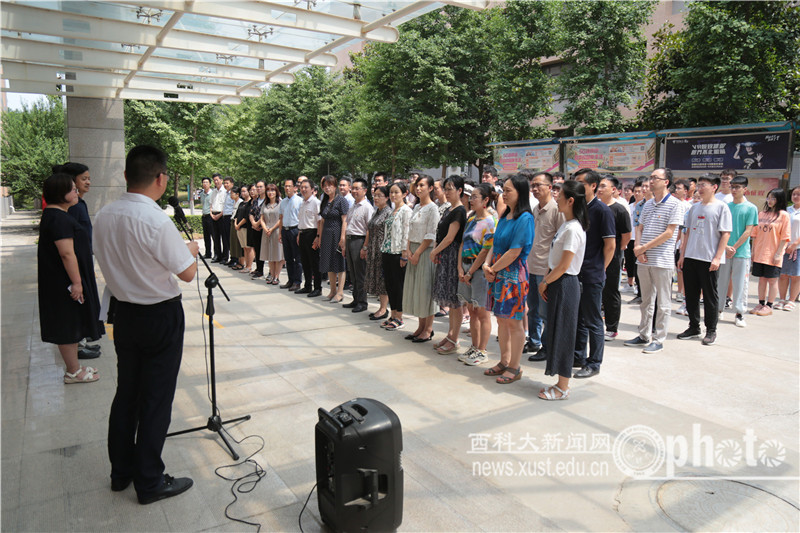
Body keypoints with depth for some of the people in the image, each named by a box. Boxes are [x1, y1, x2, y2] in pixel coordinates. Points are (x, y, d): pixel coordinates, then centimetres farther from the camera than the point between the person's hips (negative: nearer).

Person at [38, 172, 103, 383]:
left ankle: (73, 366, 28)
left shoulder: (52, 215, 14)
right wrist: (76, 282, -24)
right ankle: (73, 372, 10)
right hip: (65, 283, -11)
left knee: (71, 325, 17)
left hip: (60, 281, 11)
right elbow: (67, 253, -25)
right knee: (68, 326, -1)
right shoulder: (59, 219, -20)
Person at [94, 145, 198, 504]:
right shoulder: (157, 221, -23)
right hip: (161, 316, -7)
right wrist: (192, 250, 3)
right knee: (156, 400, 5)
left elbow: (112, 262, 11)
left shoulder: (103, 217, -1)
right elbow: (187, 273, -17)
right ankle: (149, 482, 19)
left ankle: (121, 472, 34)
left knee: (125, 392, 19)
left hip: (123, 311, 7)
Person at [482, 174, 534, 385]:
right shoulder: (504, 216, 12)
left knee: (513, 321, 0)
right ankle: (504, 362, 27)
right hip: (498, 274, 8)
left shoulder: (524, 218, -14)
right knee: (501, 319, 14)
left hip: (514, 274, -8)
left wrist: (493, 269, -9)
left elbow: (514, 252, -18)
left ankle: (514, 368, 12)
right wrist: (487, 265, -3)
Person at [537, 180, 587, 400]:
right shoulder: (565, 225, 12)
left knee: (562, 334, -1)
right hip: (557, 283, 10)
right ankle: (562, 381, 25)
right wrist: (545, 280, 9)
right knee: (555, 332, 14)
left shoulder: (573, 229, -18)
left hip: (565, 285, -10)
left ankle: (563, 388, 10)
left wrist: (546, 282, -9)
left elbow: (564, 266, -20)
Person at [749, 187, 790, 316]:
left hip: (773, 255, -5)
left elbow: (785, 237, -8)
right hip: (759, 254, 5)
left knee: (772, 280, 2)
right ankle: (761, 304, 18)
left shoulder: (783, 215, -4)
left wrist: (778, 253, -13)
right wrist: (753, 251, 9)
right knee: (762, 279, 10)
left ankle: (769, 306, 9)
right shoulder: (762, 214, 10)